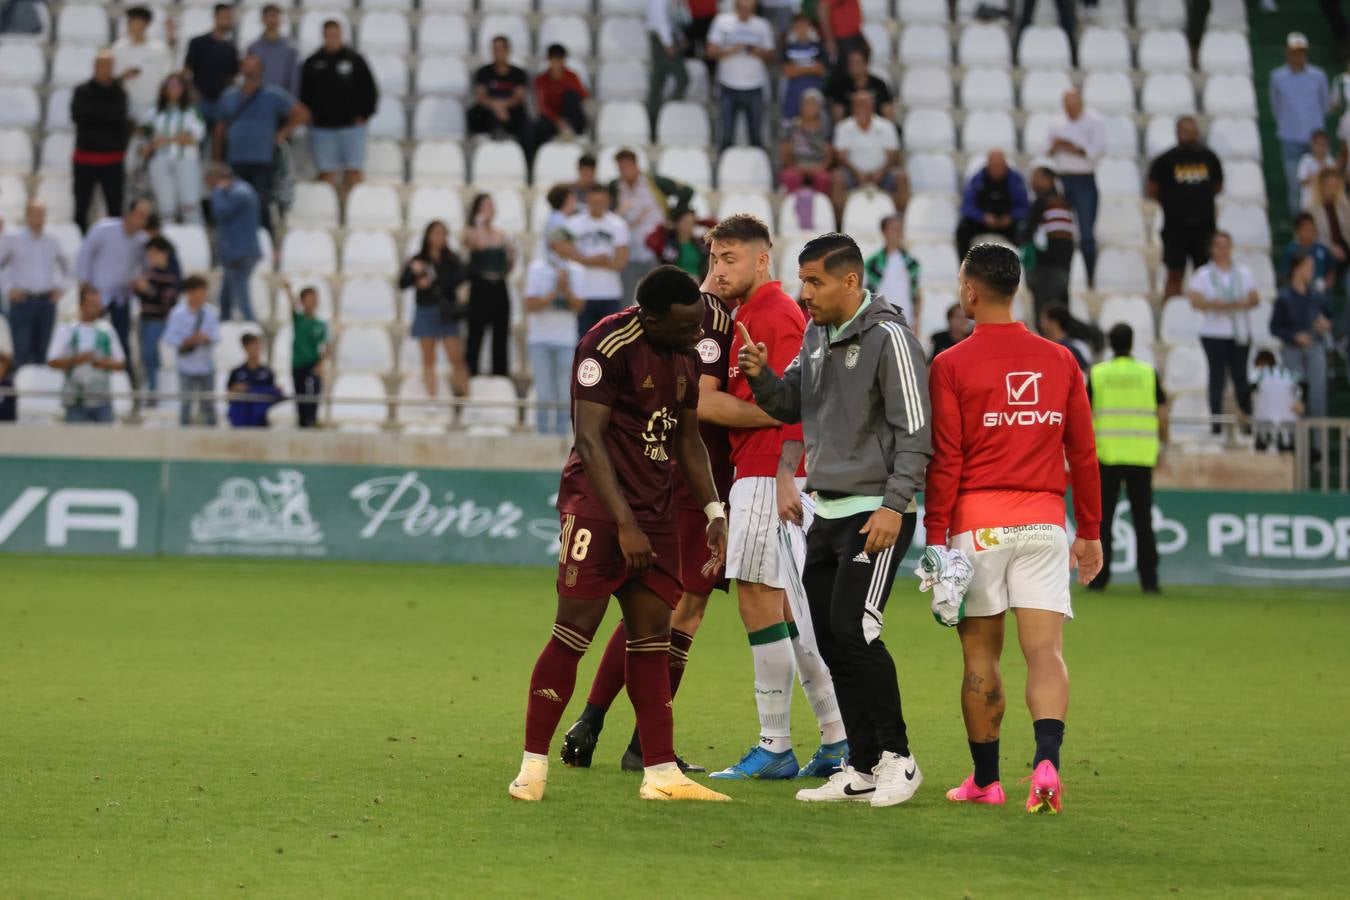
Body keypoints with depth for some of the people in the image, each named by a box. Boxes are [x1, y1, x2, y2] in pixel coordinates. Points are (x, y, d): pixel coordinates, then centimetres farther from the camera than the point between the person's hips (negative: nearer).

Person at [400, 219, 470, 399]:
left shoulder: (452, 260, 3)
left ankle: (463, 396, -7)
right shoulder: (418, 261, 5)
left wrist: (434, 281, -16)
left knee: (456, 358, -8)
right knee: (429, 361, 3)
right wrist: (415, 273, -19)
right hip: (425, 311, 1)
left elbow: (462, 276, -13)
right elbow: (402, 283, 0)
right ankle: (432, 398, 3)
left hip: (447, 313, -1)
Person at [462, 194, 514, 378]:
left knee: (501, 339, 7)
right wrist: (480, 222, -21)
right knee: (475, 339, -7)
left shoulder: (501, 236, 14)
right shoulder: (471, 232, -2)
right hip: (480, 288, -6)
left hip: (499, 289, 6)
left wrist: (512, 256, 2)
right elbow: (479, 244, -27)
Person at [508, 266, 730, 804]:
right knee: (576, 629, -8)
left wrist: (714, 512, 12)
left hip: (655, 509, 7)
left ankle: (661, 773, 6)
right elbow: (590, 439, -18)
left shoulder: (685, 357, 10)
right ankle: (533, 765, -1)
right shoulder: (609, 346, -15)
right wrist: (625, 525, -21)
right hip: (598, 502, -7)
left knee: (652, 635, 5)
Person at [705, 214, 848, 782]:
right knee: (787, 608, 11)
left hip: (770, 475, -10)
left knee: (760, 602, -8)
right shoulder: (746, 315, 19)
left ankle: (775, 748, -4)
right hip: (753, 475, 10)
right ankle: (838, 741, 14)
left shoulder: (777, 314, -11)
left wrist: (786, 477, -24)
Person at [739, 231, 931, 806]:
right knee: (831, 642, 6)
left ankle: (897, 758, -5)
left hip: (875, 514, -8)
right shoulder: (816, 335, 12)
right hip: (827, 512, 8)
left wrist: (894, 505, -20)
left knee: (853, 629, -16)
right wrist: (762, 376, -3)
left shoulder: (888, 338, -13)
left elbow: (914, 431, -14)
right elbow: (789, 407, 18)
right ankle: (863, 769, 13)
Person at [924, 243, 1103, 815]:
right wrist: (1091, 532, 18)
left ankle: (985, 779, 15)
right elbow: (1083, 453, 10)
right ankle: (1047, 762, -22)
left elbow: (944, 461, -6)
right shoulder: (1059, 361, 7)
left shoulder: (951, 365, -4)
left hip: (978, 525, -2)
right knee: (1045, 651, -3)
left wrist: (934, 538, -2)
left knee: (981, 655, 8)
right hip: (1044, 520, 2)